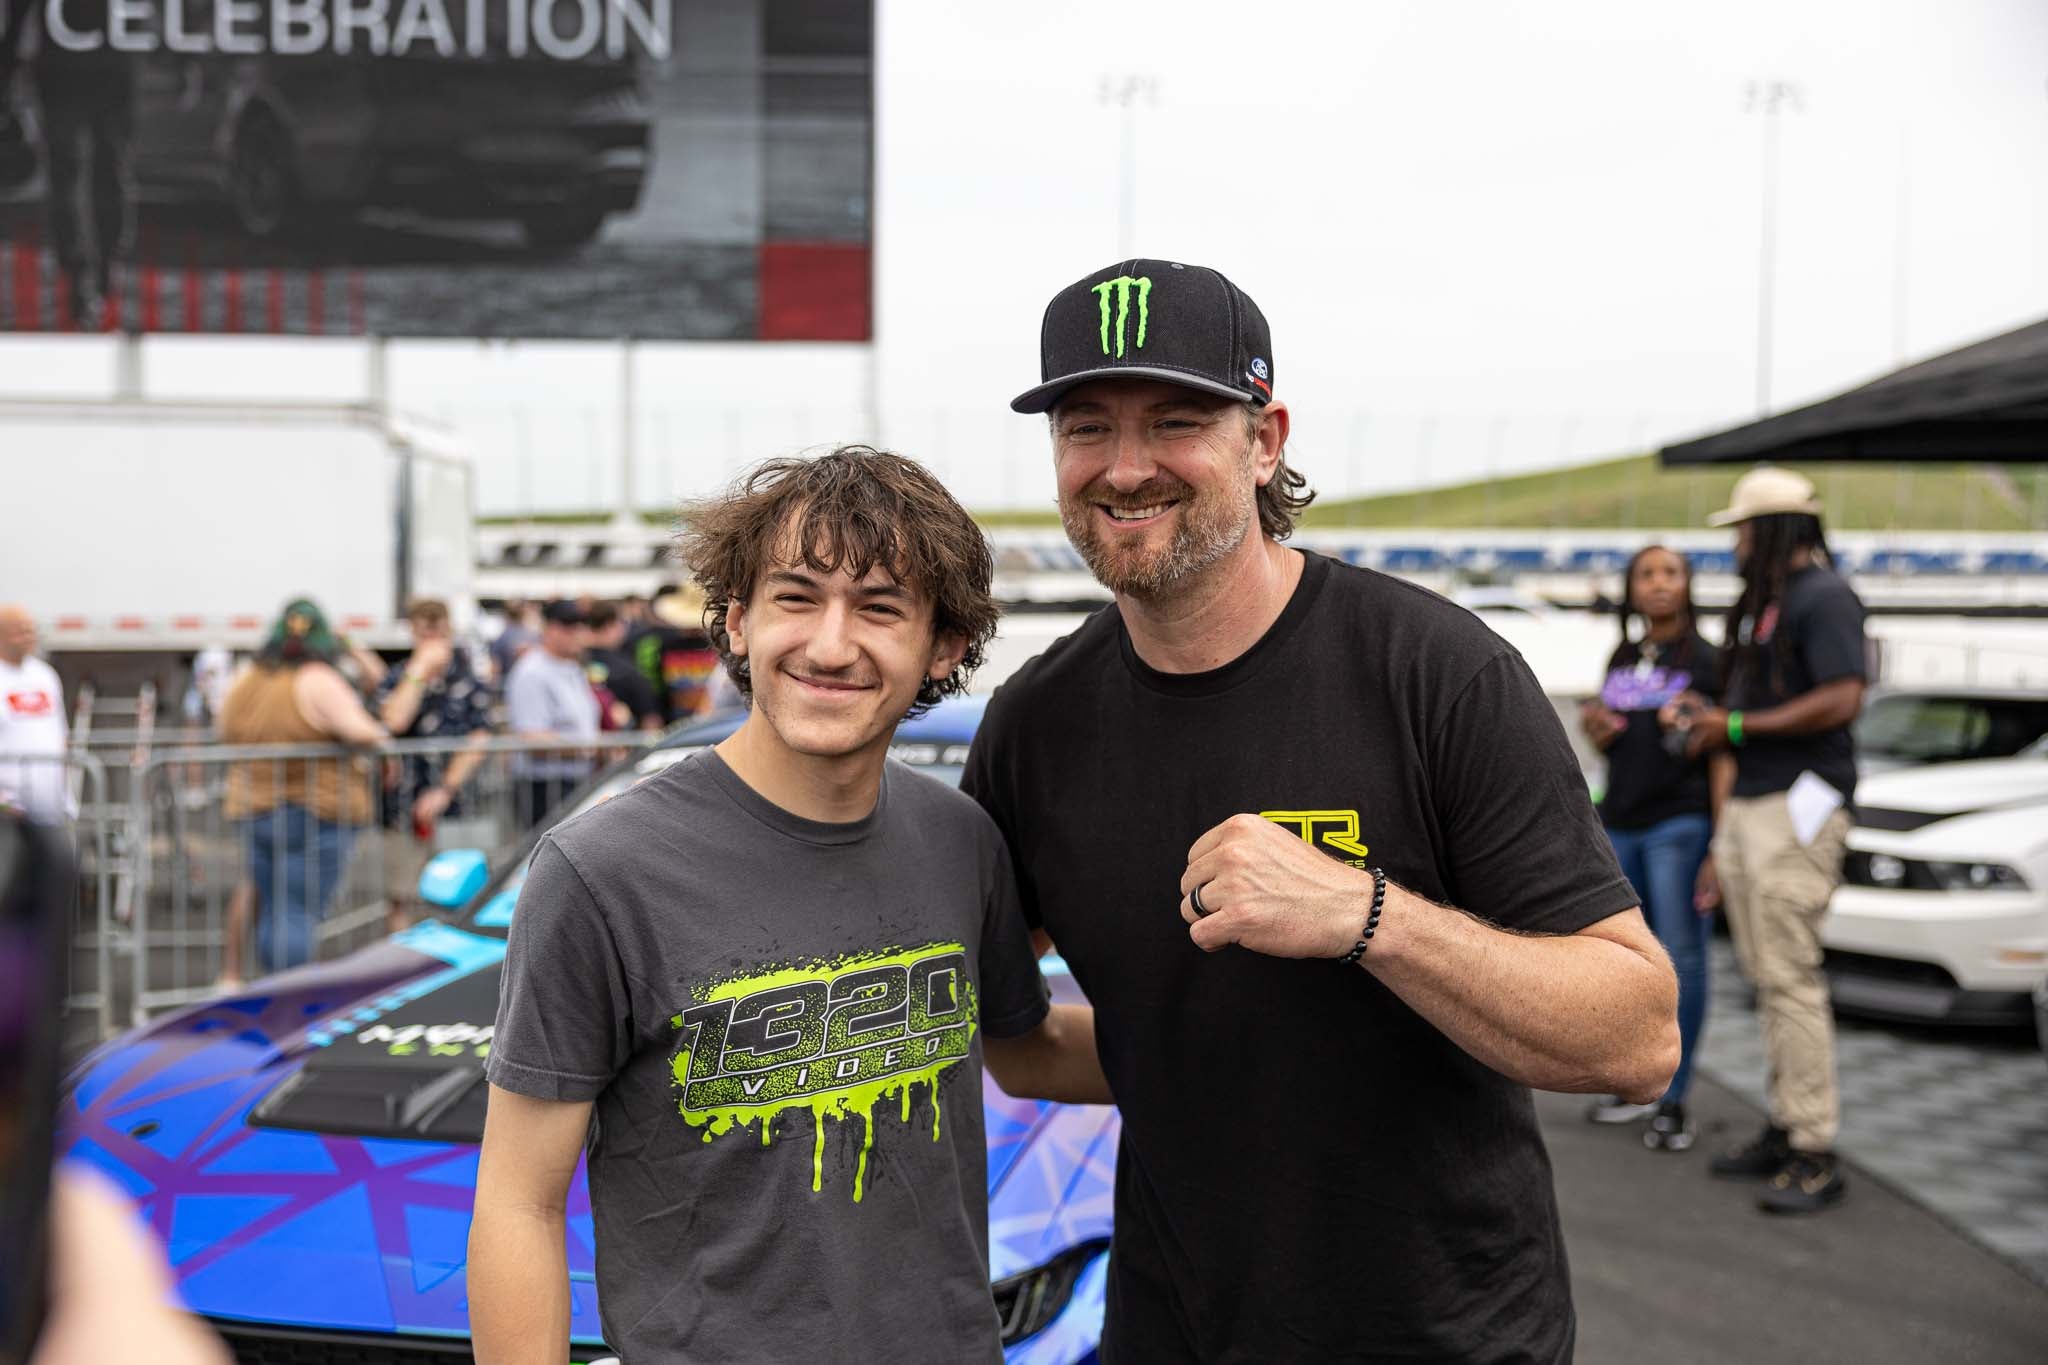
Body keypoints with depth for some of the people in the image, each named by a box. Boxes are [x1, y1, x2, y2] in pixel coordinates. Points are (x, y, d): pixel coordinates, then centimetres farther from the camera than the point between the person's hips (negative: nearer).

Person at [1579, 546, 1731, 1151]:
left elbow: (1723, 759, -6)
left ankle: (1673, 1101, 2)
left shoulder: (1705, 661, -2)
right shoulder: (1621, 660, 14)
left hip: (1680, 826, -6)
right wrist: (1596, 730, -1)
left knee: (1682, 958, -4)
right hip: (1619, 826, 6)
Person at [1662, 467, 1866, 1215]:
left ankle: (1816, 1154, -4)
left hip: (1796, 805, -9)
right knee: (1767, 976, 11)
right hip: (1748, 805, 10)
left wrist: (1737, 726, -16)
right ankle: (1785, 1129, 18)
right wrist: (1706, 716, 10)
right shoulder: (1763, 601, 20)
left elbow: (1842, 699, -21)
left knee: (1791, 977, -9)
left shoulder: (1824, 597, -10)